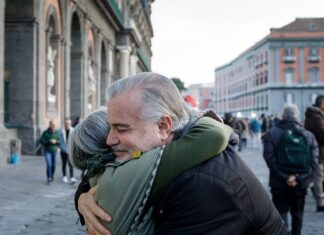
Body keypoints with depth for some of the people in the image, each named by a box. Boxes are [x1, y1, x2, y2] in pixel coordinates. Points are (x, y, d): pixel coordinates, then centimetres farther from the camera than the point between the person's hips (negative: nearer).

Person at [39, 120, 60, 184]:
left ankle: (52, 176, 29)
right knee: (49, 164, -13)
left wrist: (55, 141, -17)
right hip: (47, 151, -3)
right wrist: (49, 141, -20)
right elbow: (41, 141, -9)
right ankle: (49, 178, -6)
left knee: (53, 165, 8)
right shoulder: (45, 133, -7)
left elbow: (59, 141, 4)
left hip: (54, 151, 3)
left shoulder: (56, 132, 2)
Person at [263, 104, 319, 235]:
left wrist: (285, 178, -17)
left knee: (281, 213, 3)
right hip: (301, 184, 3)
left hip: (279, 183, -2)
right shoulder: (309, 135, 4)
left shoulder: (272, 134, -4)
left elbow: (270, 158, -15)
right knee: (297, 213, 19)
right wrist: (300, 178, -13)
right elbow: (314, 161, -5)